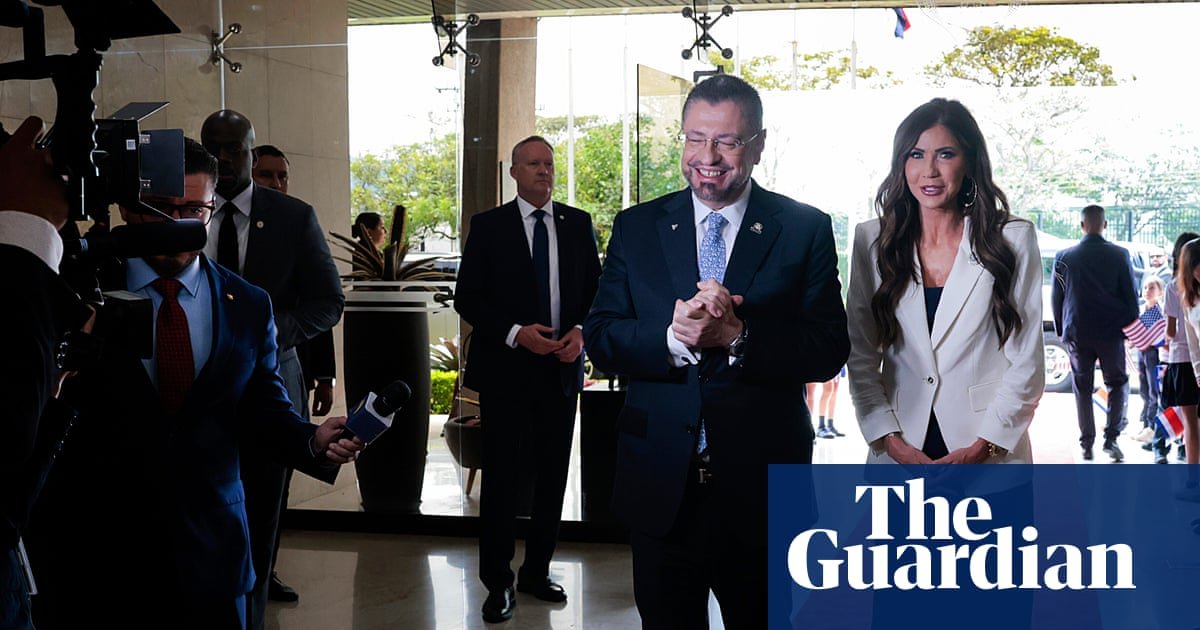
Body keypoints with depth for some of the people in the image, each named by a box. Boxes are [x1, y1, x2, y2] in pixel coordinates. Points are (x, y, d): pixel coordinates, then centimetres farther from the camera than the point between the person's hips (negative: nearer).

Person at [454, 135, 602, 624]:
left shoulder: (578, 223, 6)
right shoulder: (488, 226, -1)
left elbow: (596, 287, 10)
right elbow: (467, 297, -3)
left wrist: (581, 331, -8)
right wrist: (515, 333, -16)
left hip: (562, 366, 3)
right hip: (506, 367, -3)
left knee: (553, 474, 10)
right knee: (501, 476, 1)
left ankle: (537, 571, 25)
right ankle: (498, 583, 12)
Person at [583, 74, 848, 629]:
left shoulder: (806, 229, -1)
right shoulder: (636, 228, 4)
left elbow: (829, 349, -8)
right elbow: (600, 338, -3)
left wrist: (736, 336, -24)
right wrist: (673, 338, -22)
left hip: (764, 485, -1)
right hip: (660, 488, 2)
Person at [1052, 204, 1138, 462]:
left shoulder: (1064, 257, -2)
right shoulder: (1119, 255, -6)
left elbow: (1055, 298, 4)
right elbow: (1131, 297, -2)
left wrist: (1061, 329, 15)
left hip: (1077, 334, 1)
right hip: (1111, 332, -1)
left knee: (1082, 389, 9)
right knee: (1118, 383, 13)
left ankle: (1087, 445, 9)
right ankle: (1111, 438, 0)